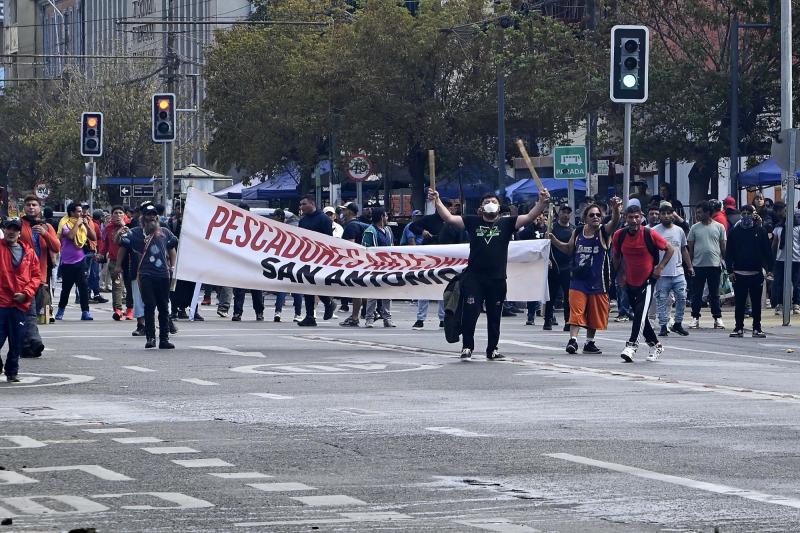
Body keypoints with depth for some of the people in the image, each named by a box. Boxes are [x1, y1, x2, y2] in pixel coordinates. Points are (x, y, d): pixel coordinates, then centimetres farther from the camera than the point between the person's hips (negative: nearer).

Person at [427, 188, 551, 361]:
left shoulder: (506, 223, 6)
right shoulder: (472, 222, 6)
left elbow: (529, 217, -4)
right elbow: (449, 218, 0)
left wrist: (542, 202, -19)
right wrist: (437, 201, -11)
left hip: (497, 279, 1)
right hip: (473, 277, -1)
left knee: (494, 316, 9)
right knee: (470, 313, -6)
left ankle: (492, 349, 19)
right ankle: (467, 347, 4)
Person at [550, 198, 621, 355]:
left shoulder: (604, 232, -4)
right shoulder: (577, 232, 6)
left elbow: (614, 222, -25)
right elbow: (569, 249, 19)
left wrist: (616, 209, -46)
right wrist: (554, 240, 5)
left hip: (597, 281, -1)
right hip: (578, 280, 1)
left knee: (594, 314, 10)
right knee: (576, 311, -9)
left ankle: (589, 343, 23)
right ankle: (573, 340, -12)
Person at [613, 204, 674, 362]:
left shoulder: (650, 235, -14)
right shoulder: (619, 235, -5)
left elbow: (669, 249, -3)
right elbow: (616, 256, 14)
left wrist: (660, 267, -10)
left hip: (647, 280, -5)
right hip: (630, 282, 5)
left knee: (640, 313, -19)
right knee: (639, 315, 11)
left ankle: (631, 346, -26)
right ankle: (655, 345, 27)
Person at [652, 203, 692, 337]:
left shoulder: (679, 230, 11)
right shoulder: (654, 231, -2)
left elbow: (684, 250, 19)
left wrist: (690, 266, 16)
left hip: (678, 271, 3)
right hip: (662, 274, -3)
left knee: (682, 298, -1)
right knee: (662, 300, 0)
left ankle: (678, 324, 12)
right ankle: (663, 326, 7)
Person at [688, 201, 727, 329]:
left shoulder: (719, 227, 2)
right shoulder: (695, 228, 4)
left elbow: (723, 246, 7)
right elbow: (690, 247, 7)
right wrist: (689, 264, 2)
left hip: (714, 265, -1)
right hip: (698, 265, 1)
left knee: (714, 294, 5)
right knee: (696, 294, 3)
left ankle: (717, 318, 11)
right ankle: (695, 318, 9)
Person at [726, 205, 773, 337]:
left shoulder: (760, 231, 4)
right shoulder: (734, 231, 5)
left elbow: (767, 251, 5)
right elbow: (728, 253, 5)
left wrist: (769, 268, -2)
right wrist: (730, 271, -2)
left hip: (756, 273, 0)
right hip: (739, 274, 0)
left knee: (756, 303, 4)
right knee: (740, 303, 3)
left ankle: (757, 328, 10)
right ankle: (739, 328, 10)